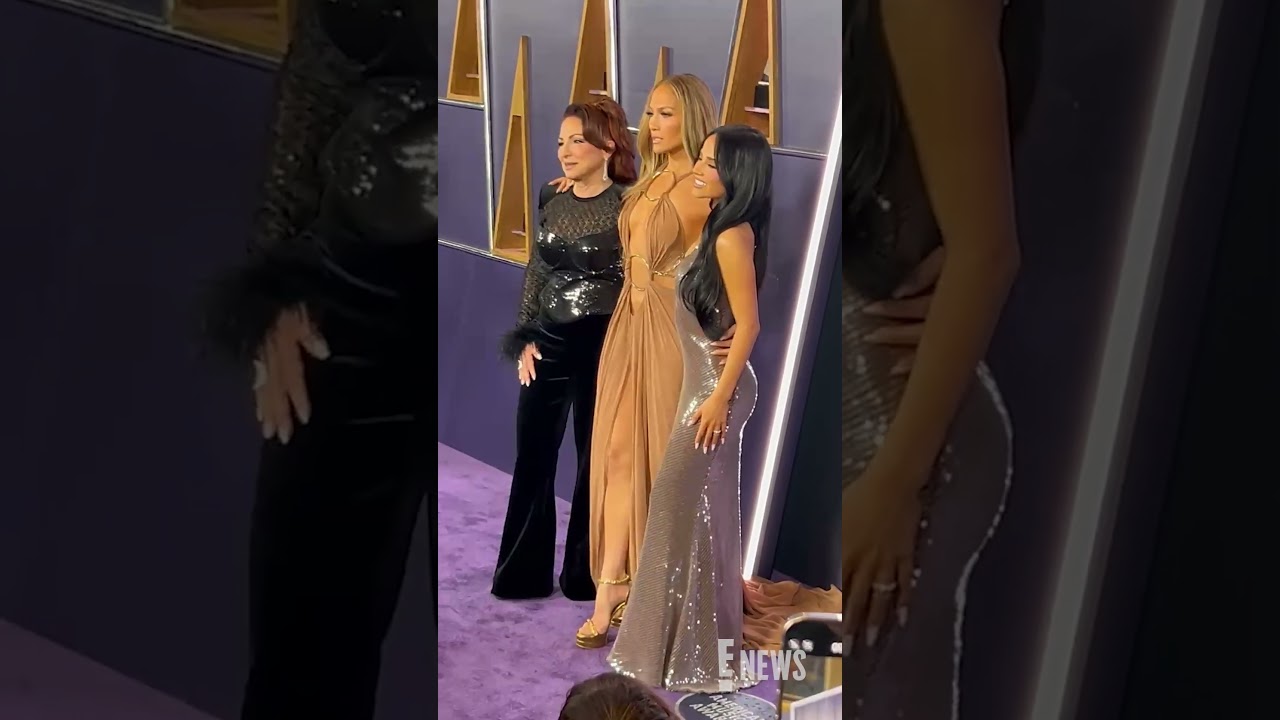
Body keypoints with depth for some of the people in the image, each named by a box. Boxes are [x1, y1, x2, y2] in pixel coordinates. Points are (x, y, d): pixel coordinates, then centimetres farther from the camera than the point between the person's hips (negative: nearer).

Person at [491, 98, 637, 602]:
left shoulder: (628, 205, -9)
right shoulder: (551, 203, 7)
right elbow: (535, 275, 12)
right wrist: (525, 339, 5)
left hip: (603, 343, -5)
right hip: (548, 343, 5)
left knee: (596, 459, 7)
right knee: (532, 456, 8)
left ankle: (585, 575, 20)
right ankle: (522, 574, 19)